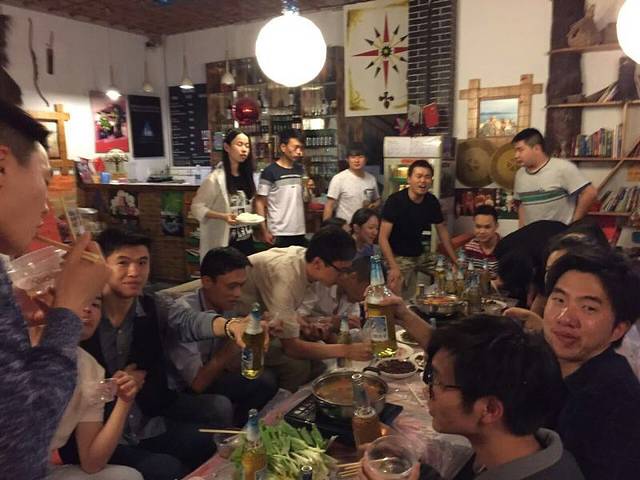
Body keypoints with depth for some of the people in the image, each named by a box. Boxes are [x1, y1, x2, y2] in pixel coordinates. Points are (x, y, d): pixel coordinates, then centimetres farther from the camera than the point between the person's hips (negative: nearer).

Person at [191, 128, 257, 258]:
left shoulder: (246, 176, 6)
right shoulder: (216, 178, -13)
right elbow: (197, 207, -11)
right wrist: (223, 216, -23)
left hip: (246, 240, 6)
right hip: (224, 242, -6)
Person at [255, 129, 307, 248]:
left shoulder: (300, 170, 8)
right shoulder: (270, 172, -8)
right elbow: (260, 203, -7)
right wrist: (264, 231, -12)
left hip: (300, 232, 6)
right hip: (279, 234, -6)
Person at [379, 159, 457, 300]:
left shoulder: (432, 201, -2)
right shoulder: (395, 200, -19)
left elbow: (442, 230, 12)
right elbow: (383, 238, -21)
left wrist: (454, 259, 7)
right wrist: (394, 267, -31)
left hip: (421, 255, 6)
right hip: (399, 257, -6)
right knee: (406, 300, -14)